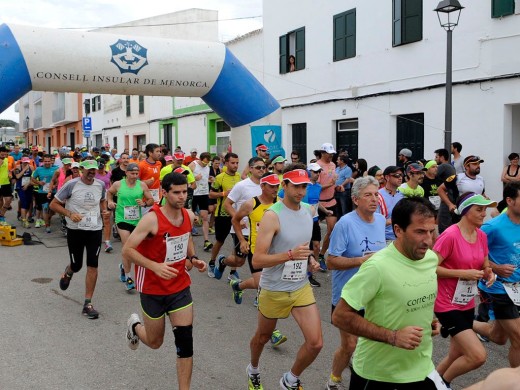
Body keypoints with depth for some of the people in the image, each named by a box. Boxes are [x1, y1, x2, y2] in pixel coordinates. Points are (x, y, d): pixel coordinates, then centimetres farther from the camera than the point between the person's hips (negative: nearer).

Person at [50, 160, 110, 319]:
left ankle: (88, 304, 4)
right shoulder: (71, 185, -12)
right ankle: (68, 273, 50)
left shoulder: (100, 185, 0)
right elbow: (53, 204, -7)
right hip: (75, 230, -2)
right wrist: (70, 214, -21)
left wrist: (104, 210, -1)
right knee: (76, 266, 9)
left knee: (93, 266, -5)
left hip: (95, 230, 2)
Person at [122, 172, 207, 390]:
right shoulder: (152, 219, -21)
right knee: (155, 342, 14)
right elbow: (127, 250, -19)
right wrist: (155, 266, -30)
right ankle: (134, 325, 48)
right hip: (153, 289, -4)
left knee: (185, 340, -3)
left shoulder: (189, 216, -3)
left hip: (180, 286, 4)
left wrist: (193, 258, 0)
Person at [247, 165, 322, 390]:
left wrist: (310, 259, 2)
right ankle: (253, 370, 51)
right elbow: (257, 261, -23)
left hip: (301, 287, 5)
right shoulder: (272, 216, -20)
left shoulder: (308, 210, 1)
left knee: (316, 343, -4)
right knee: (263, 337, 19)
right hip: (274, 289, -4)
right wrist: (290, 255, -33)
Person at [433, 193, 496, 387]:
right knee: (478, 356, -13)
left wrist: (489, 274, -5)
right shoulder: (450, 235, -20)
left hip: (467, 303, 8)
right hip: (447, 304, -8)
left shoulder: (482, 236, 3)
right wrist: (463, 273, -23)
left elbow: (484, 266, 18)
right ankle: (442, 382, 11)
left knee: (457, 355, 16)